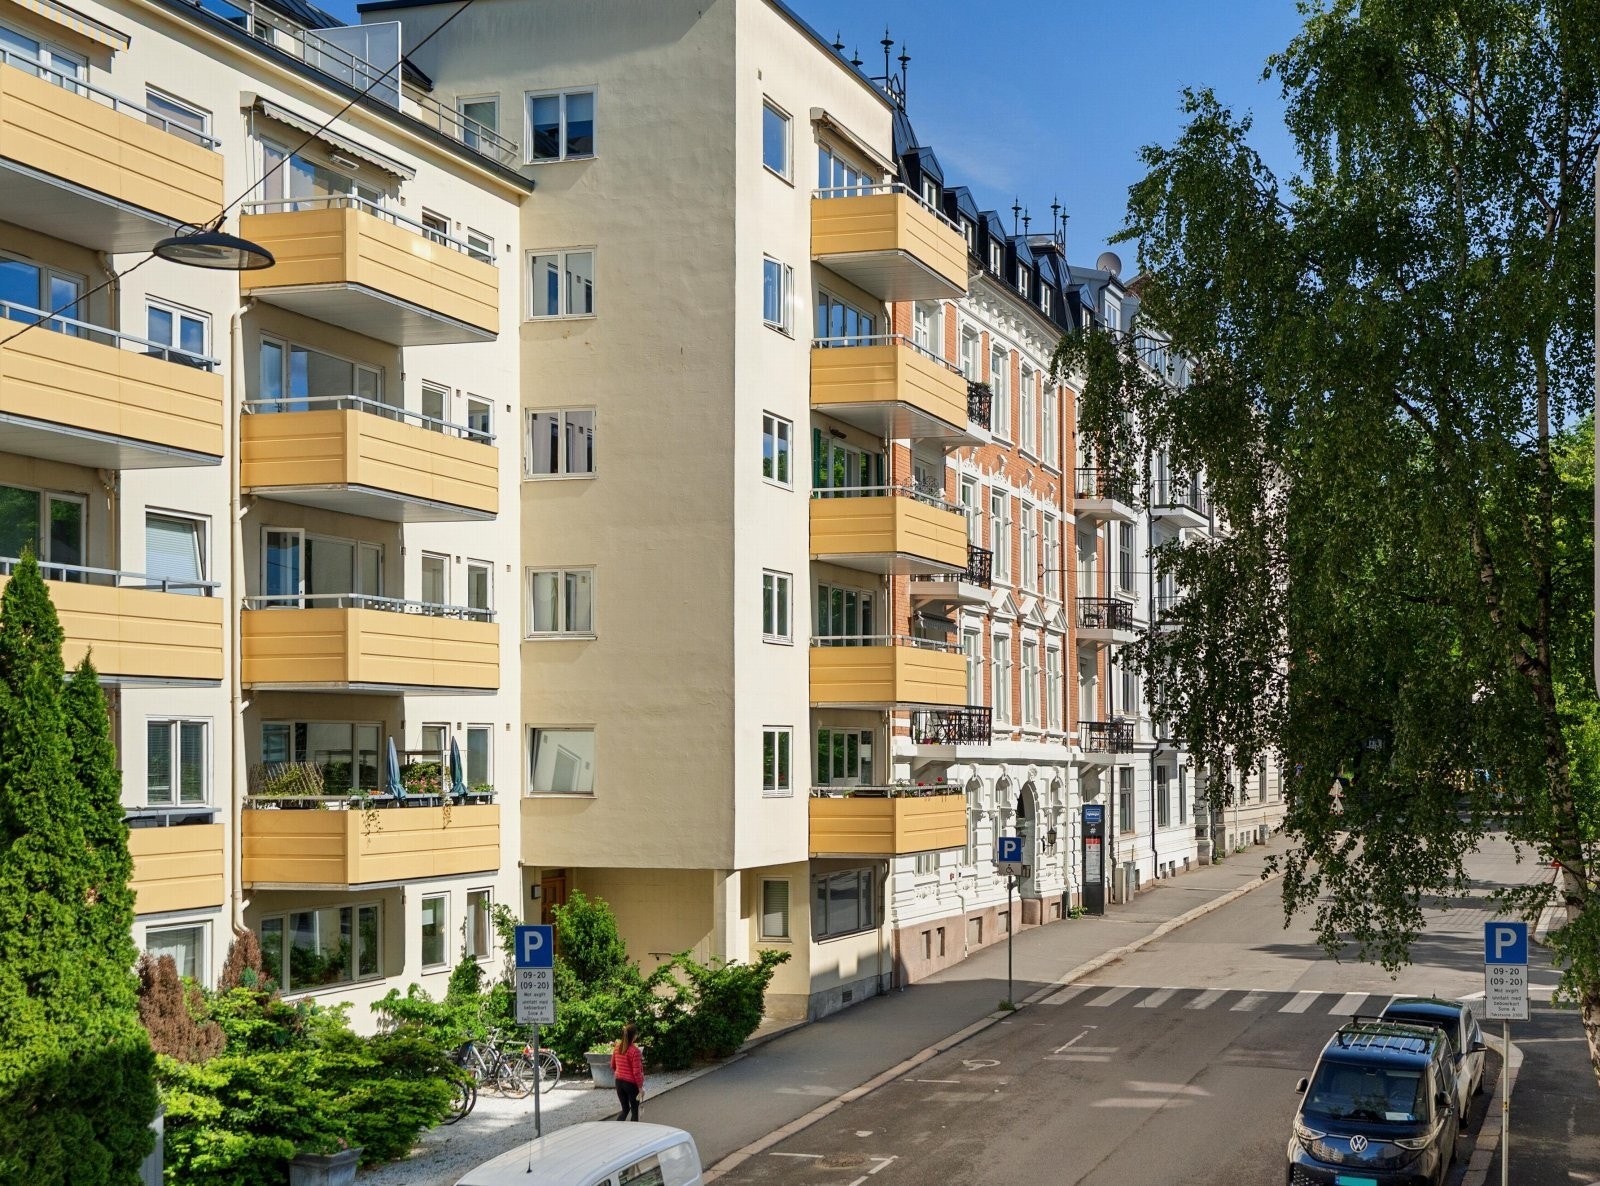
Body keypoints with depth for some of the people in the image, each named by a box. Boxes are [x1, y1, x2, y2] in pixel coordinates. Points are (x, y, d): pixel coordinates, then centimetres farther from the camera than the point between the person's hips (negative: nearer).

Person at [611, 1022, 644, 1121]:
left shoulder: (617, 1048, 0)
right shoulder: (634, 1050, -19)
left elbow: (613, 1066, 12)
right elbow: (637, 1071, -18)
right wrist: (640, 1087, -10)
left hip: (619, 1082, 6)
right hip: (631, 1083, -6)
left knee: (625, 1109, 16)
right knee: (634, 1111, 11)